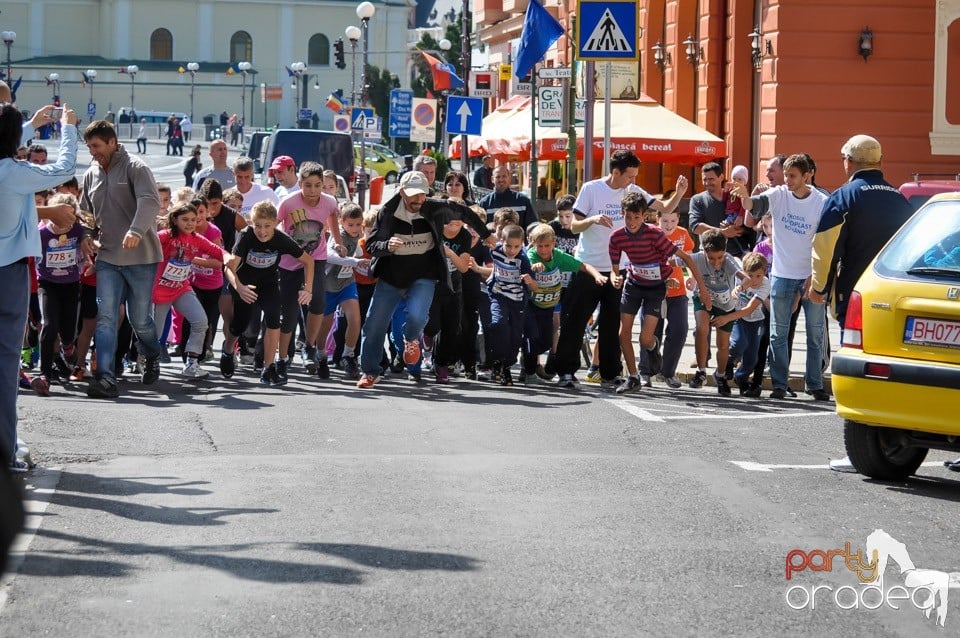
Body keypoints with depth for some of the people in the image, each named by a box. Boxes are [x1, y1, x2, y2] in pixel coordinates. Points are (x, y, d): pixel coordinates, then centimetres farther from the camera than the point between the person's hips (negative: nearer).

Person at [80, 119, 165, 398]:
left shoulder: (134, 168, -7)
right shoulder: (91, 174, 12)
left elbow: (150, 201, -23)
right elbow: (85, 212, 26)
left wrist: (136, 231, -39)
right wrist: (85, 236, 6)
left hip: (141, 257, -4)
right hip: (107, 258, 5)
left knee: (139, 318, 5)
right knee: (105, 317, -10)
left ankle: (152, 357, 36)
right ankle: (105, 378, -14)